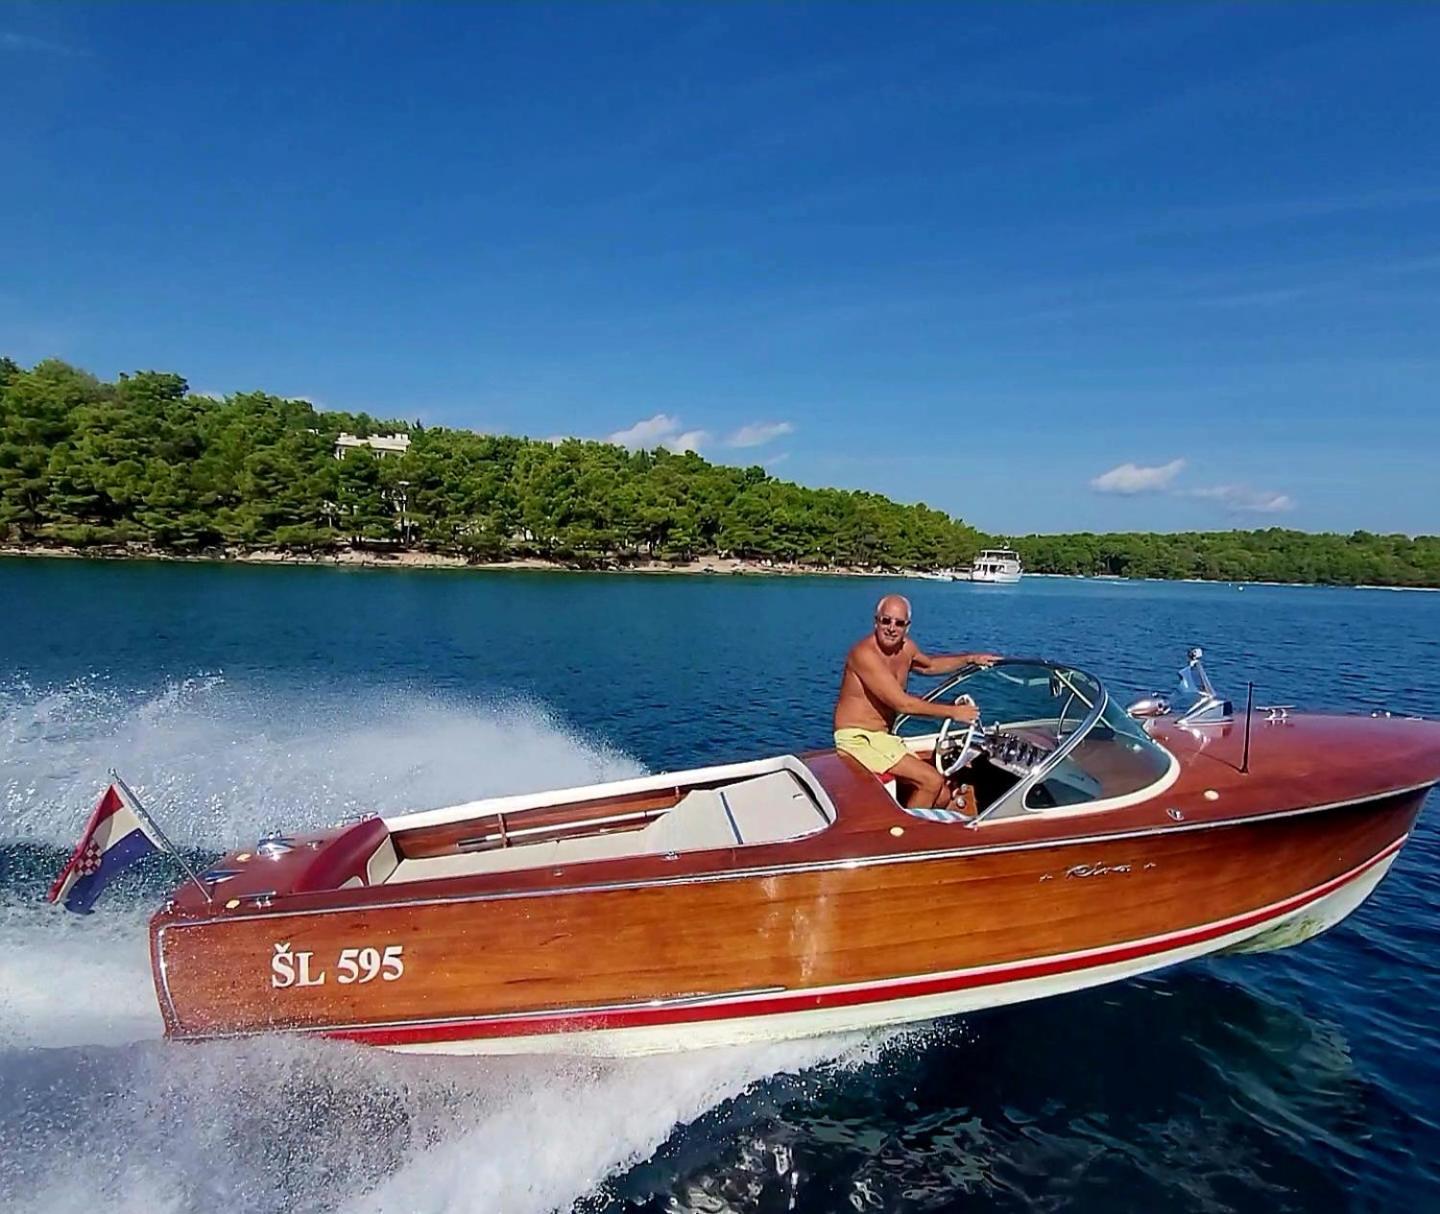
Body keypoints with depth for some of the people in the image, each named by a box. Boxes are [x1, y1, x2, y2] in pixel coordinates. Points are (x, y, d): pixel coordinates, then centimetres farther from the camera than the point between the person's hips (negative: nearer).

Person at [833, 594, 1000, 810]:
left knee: (943, 797, 2)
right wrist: (953, 711, -16)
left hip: (884, 738, 8)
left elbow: (929, 665, 30)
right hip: (857, 739, -8)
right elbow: (901, 703, -24)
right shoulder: (864, 653, -20)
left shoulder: (906, 648, 5)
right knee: (933, 781, -18)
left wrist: (970, 659, 19)